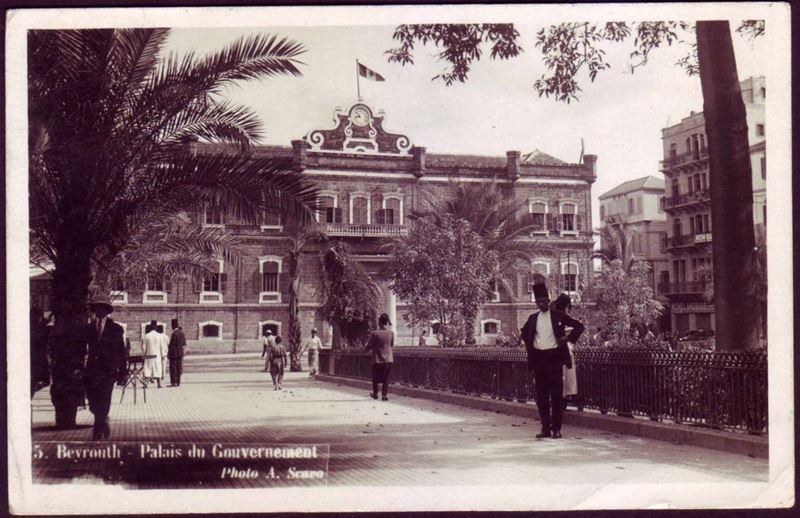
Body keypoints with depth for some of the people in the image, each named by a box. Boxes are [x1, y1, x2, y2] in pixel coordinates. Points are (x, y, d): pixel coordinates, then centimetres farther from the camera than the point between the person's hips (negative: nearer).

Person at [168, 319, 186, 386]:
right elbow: (184, 344, 12)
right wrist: (183, 352, 19)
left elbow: (171, 345, -16)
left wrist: (168, 353, -8)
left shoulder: (174, 334, -16)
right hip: (180, 353, 7)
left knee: (173, 368, -2)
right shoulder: (182, 333, 8)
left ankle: (173, 382, -4)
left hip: (174, 354, -7)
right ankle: (178, 382, 13)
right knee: (179, 368, 10)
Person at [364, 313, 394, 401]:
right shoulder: (391, 333, -4)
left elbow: (369, 346, -7)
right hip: (388, 359, 2)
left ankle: (375, 394, 24)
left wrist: (366, 349, 15)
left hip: (377, 360, -2)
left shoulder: (375, 333, -13)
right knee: (386, 378, 8)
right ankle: (384, 395, 3)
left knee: (375, 378, 14)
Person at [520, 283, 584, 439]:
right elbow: (524, 331, 29)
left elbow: (579, 326, 4)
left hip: (554, 358, -4)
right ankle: (545, 428, 12)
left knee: (556, 395, -3)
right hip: (538, 359, 4)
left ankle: (556, 428, 3)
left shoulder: (558, 315, 0)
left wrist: (568, 338, -5)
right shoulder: (533, 318, 10)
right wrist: (528, 343, 14)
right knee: (541, 396, 5)